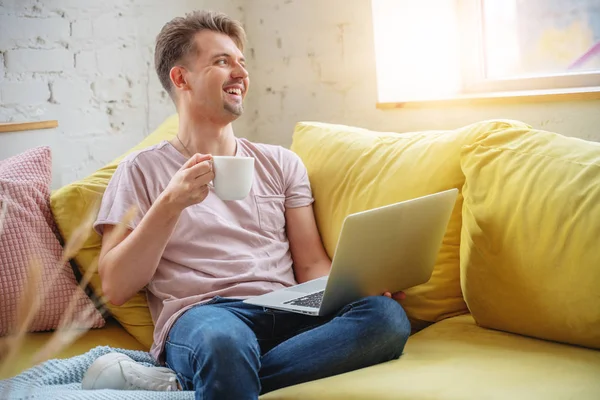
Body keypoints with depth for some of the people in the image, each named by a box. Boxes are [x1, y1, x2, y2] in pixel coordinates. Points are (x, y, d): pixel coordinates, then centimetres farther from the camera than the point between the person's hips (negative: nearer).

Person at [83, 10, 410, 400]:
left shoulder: (280, 163, 22)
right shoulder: (143, 170, 12)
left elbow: (312, 264, 16)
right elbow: (116, 288, 3)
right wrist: (171, 203, -9)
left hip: (288, 315, 6)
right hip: (198, 318, -6)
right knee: (224, 337, -44)